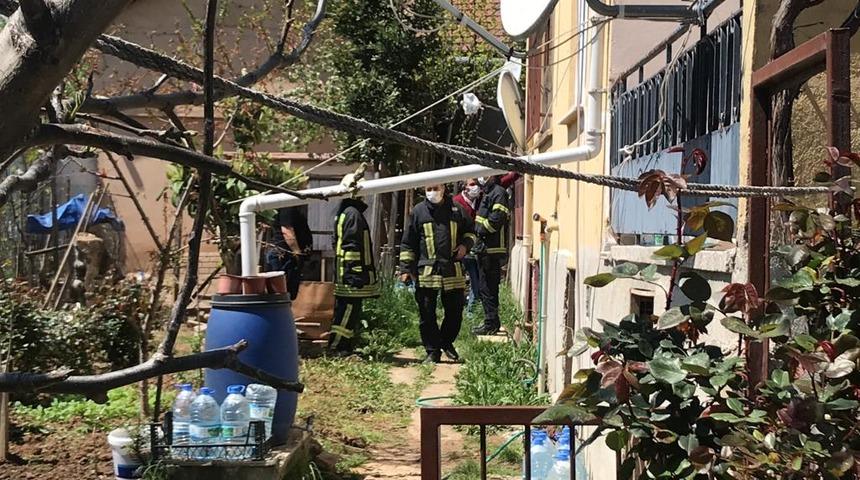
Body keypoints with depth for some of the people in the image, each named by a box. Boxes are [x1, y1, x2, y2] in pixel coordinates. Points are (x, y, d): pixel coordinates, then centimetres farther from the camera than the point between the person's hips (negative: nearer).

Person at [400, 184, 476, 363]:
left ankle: (447, 343, 32)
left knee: (455, 313, 8)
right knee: (427, 315, 2)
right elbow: (408, 244, 5)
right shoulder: (418, 212, 3)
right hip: (426, 272, -1)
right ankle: (433, 351, 14)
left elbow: (470, 230, 21)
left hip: (453, 271, 1)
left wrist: (466, 244, 1)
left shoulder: (457, 210, 6)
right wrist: (406, 268, 0)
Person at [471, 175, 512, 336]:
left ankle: (491, 324, -3)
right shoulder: (488, 193, 20)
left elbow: (496, 219, -22)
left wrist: (480, 229, -11)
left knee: (488, 287, -7)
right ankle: (492, 322, 21)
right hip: (485, 248, 10)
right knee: (486, 287, 14)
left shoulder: (498, 193, -12)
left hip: (492, 249, -10)